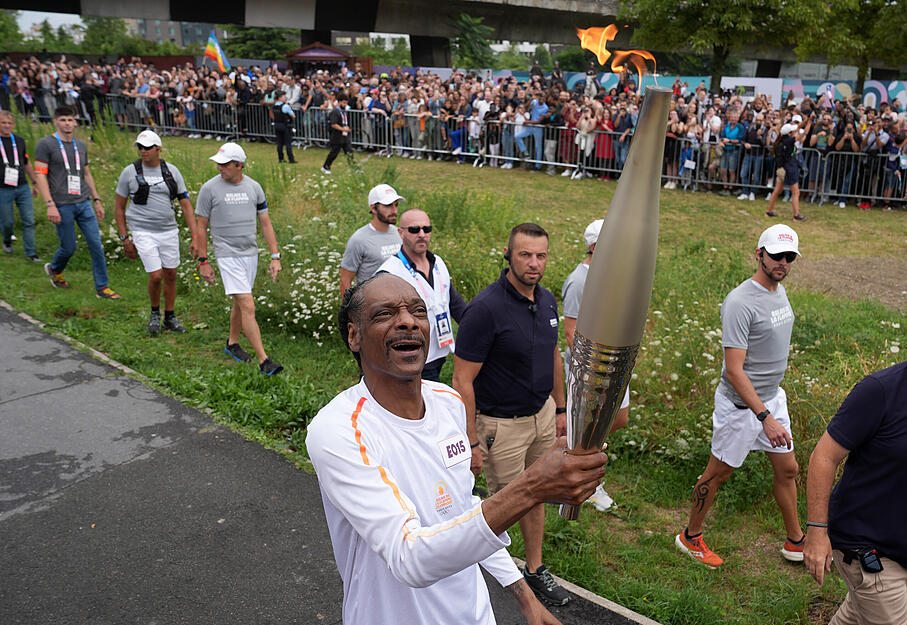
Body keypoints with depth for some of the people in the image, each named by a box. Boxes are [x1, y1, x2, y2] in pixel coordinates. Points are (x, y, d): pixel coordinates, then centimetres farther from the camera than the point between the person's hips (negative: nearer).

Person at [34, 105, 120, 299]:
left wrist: (97, 201, 17)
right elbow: (40, 175, -8)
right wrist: (50, 205, -17)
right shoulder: (45, 144, -3)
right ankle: (54, 269, 36)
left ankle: (102, 287, 5)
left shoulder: (81, 145, 14)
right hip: (62, 206, -5)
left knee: (96, 245, -2)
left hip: (84, 203, 5)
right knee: (68, 248, 3)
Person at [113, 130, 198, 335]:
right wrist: (125, 239, -1)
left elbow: (186, 205, 1)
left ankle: (170, 318, 27)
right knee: (156, 276, -10)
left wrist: (195, 237, -6)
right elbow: (119, 207, 4)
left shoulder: (171, 171, 1)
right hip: (143, 233, -3)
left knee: (171, 275, 9)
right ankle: (155, 313, 18)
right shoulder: (130, 172, -4)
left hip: (169, 231, 3)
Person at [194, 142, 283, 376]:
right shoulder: (210, 188, -7)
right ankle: (263, 360, -14)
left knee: (240, 302, 17)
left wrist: (275, 257, 2)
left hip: (250, 253, 5)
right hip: (228, 255, -5)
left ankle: (232, 343, 39)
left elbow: (265, 223, 7)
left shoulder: (253, 187, 3)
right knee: (248, 306, -13)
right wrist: (203, 262, -3)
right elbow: (201, 226, -1)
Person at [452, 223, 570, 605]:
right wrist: (471, 443, -21)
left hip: (542, 414, 7)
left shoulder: (547, 300, 0)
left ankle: (535, 570, 38)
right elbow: (462, 380, -22)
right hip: (501, 425, -7)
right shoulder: (485, 308, -24)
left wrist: (560, 408, 17)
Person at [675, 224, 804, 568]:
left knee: (787, 469, 18)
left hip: (773, 397, 9)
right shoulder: (740, 302, -25)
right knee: (718, 473, 7)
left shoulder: (779, 290, 5)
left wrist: (771, 408, 21)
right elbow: (734, 370, -27)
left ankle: (795, 542, 38)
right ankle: (691, 537, 26)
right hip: (741, 405, -8)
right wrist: (765, 417, -31)